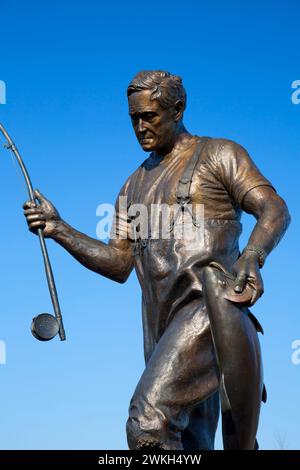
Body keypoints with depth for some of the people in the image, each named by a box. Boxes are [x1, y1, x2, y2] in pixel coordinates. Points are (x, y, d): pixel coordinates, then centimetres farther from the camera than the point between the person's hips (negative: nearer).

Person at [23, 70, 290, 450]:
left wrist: (251, 256, -25)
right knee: (190, 446, 9)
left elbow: (275, 210, -5)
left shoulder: (218, 155, 7)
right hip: (162, 329, 7)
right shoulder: (134, 186, 24)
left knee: (148, 424, -23)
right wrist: (59, 230, 6)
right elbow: (119, 265, 18)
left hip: (208, 308, -7)